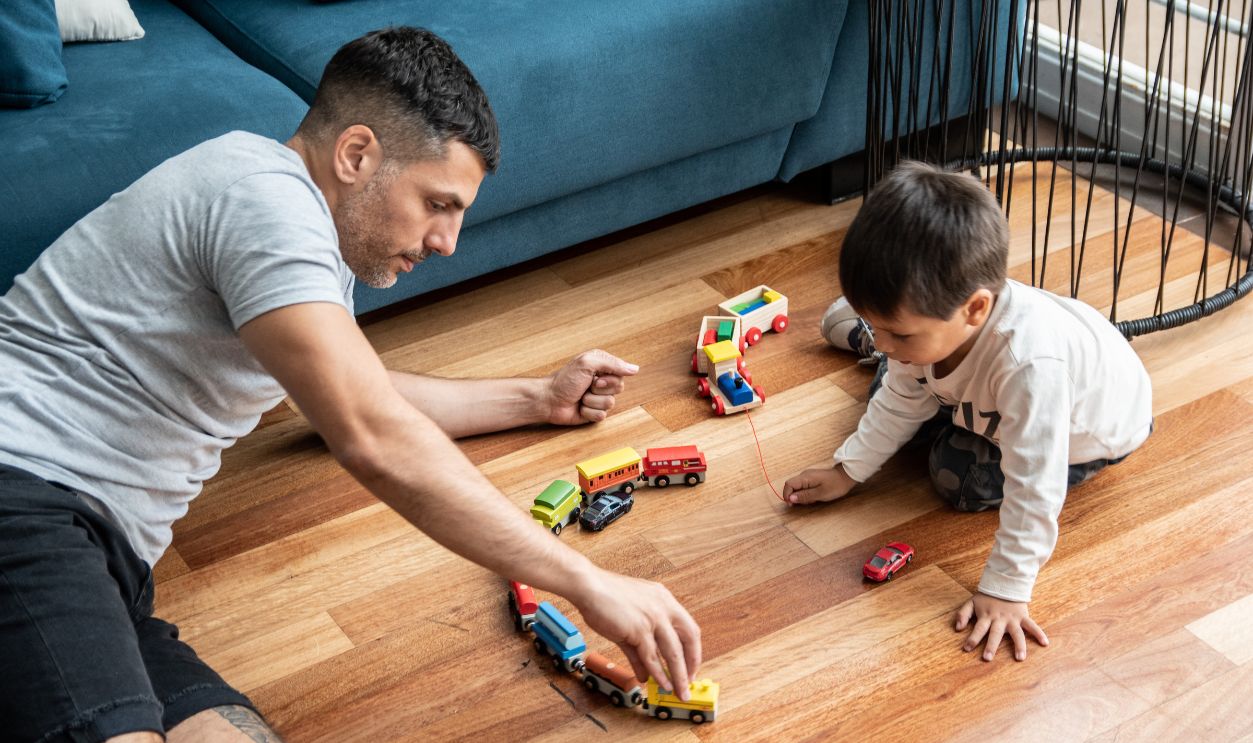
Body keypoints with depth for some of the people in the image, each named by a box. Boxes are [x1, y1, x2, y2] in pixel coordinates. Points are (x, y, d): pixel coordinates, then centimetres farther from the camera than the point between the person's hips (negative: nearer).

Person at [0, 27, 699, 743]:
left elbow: (356, 393, 41)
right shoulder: (265, 194, -11)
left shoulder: (320, 233, 22)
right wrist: (590, 584, -15)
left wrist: (538, 398, 39)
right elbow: (375, 443, -21)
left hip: (99, 561, 10)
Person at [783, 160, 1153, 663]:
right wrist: (848, 471, -8)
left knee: (959, 478, -16)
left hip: (1093, 428, -5)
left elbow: (1033, 490, -44)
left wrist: (1005, 591, -40)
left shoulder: (1029, 363, -51)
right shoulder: (925, 318, -28)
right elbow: (901, 401, -7)